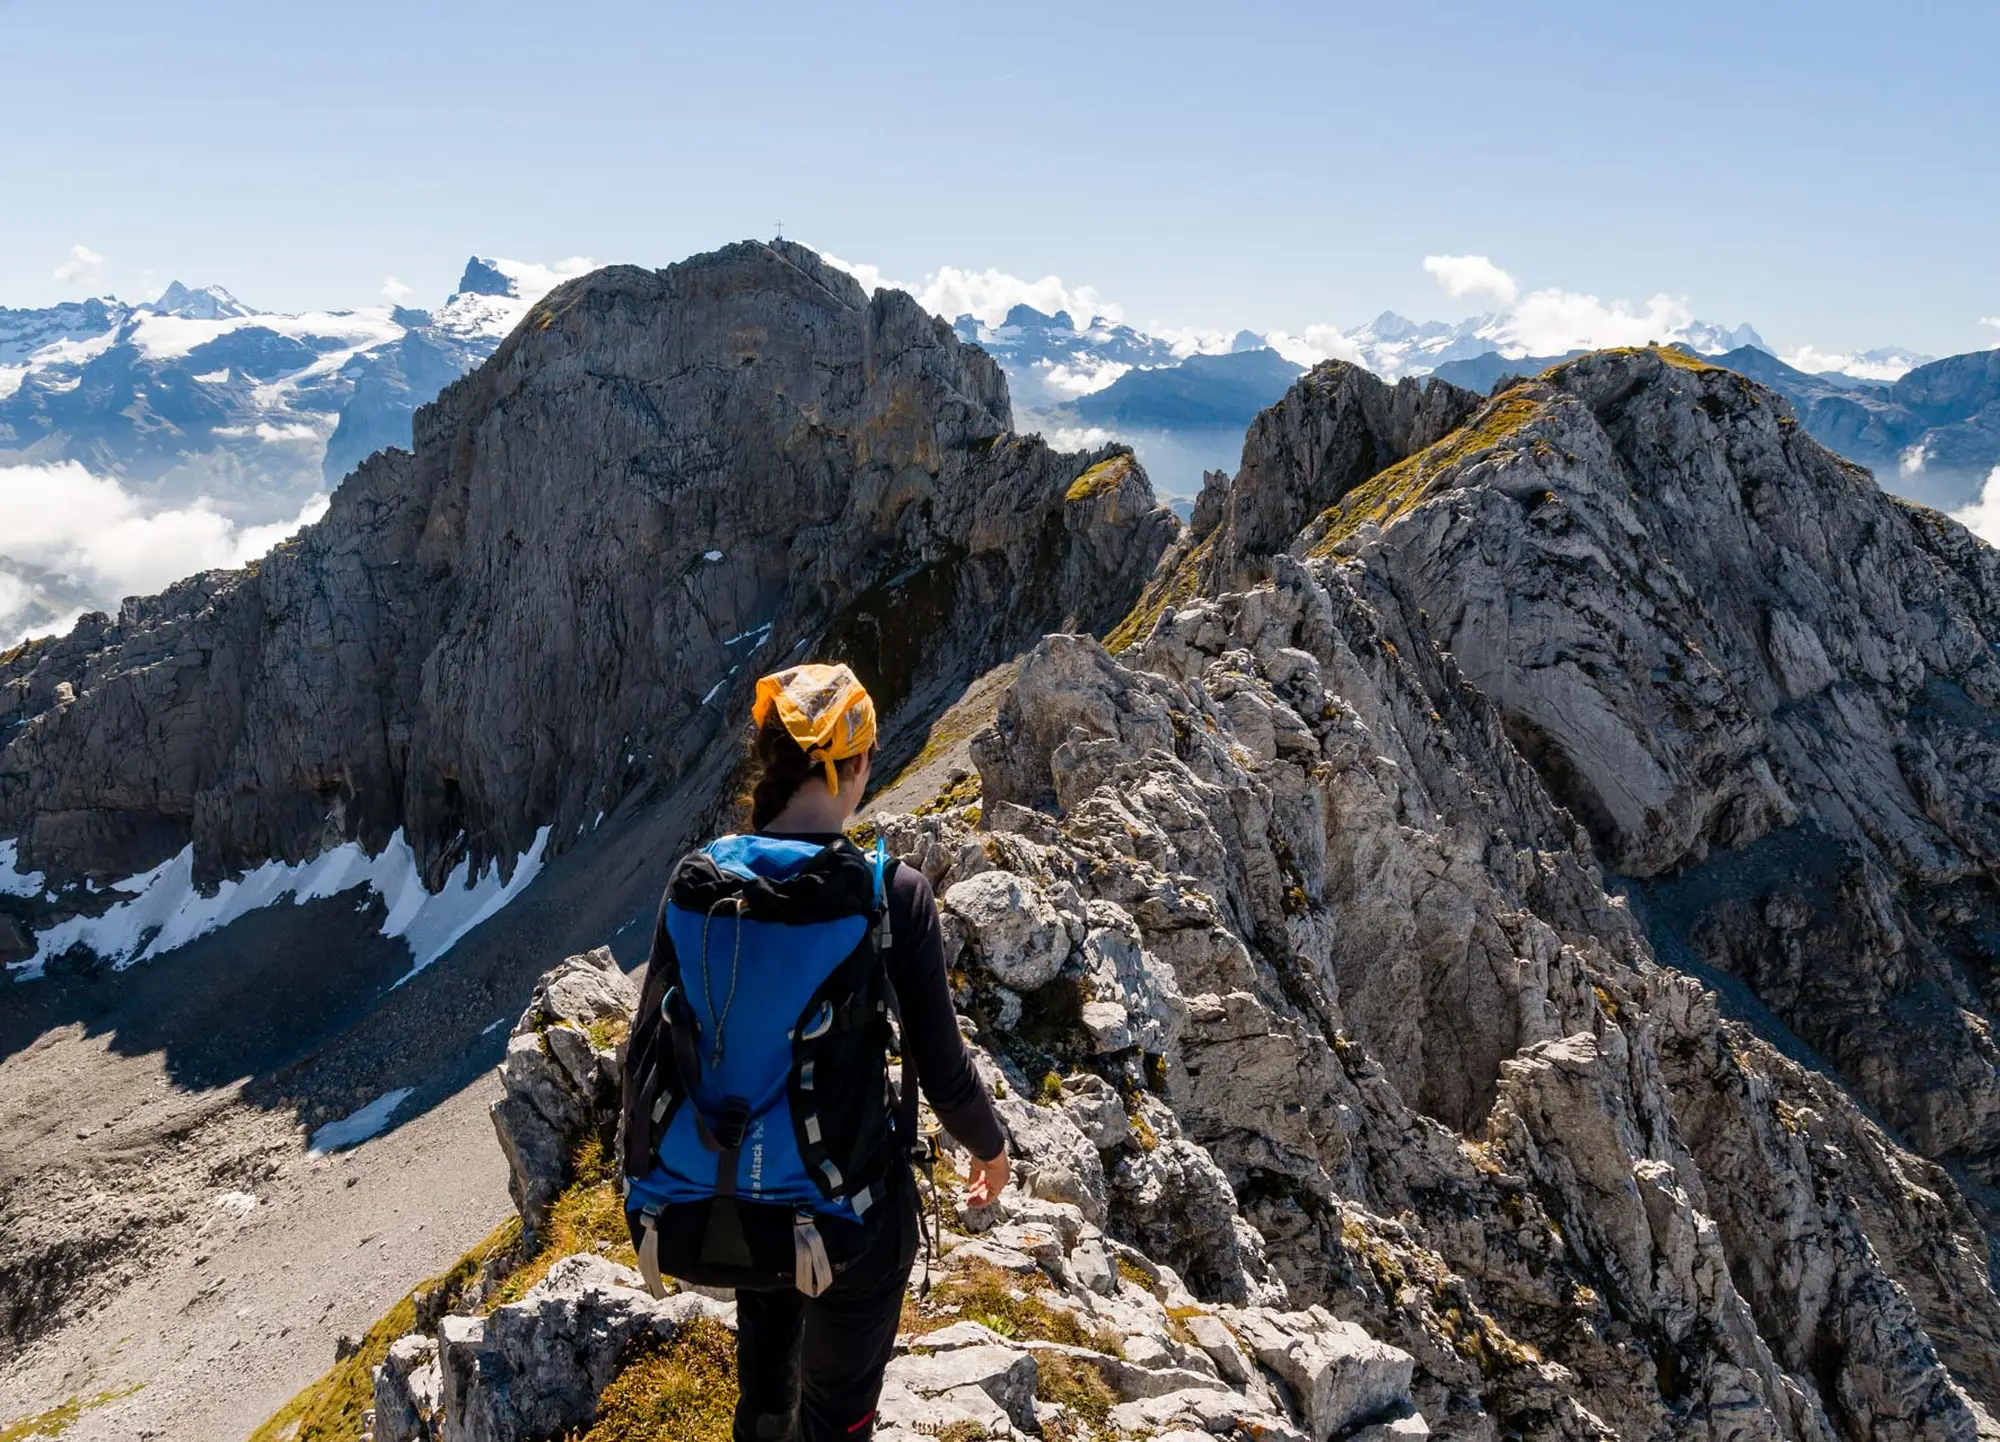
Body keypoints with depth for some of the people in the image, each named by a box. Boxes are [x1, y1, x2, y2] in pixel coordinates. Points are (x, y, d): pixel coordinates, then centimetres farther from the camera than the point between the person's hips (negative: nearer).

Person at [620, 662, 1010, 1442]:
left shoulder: (695, 884, -6)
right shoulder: (891, 895, -15)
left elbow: (644, 1053, 3)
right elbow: (941, 1068, -8)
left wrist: (646, 1170, 22)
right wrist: (990, 1146, 13)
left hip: (692, 1222, 4)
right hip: (838, 1227, -3)